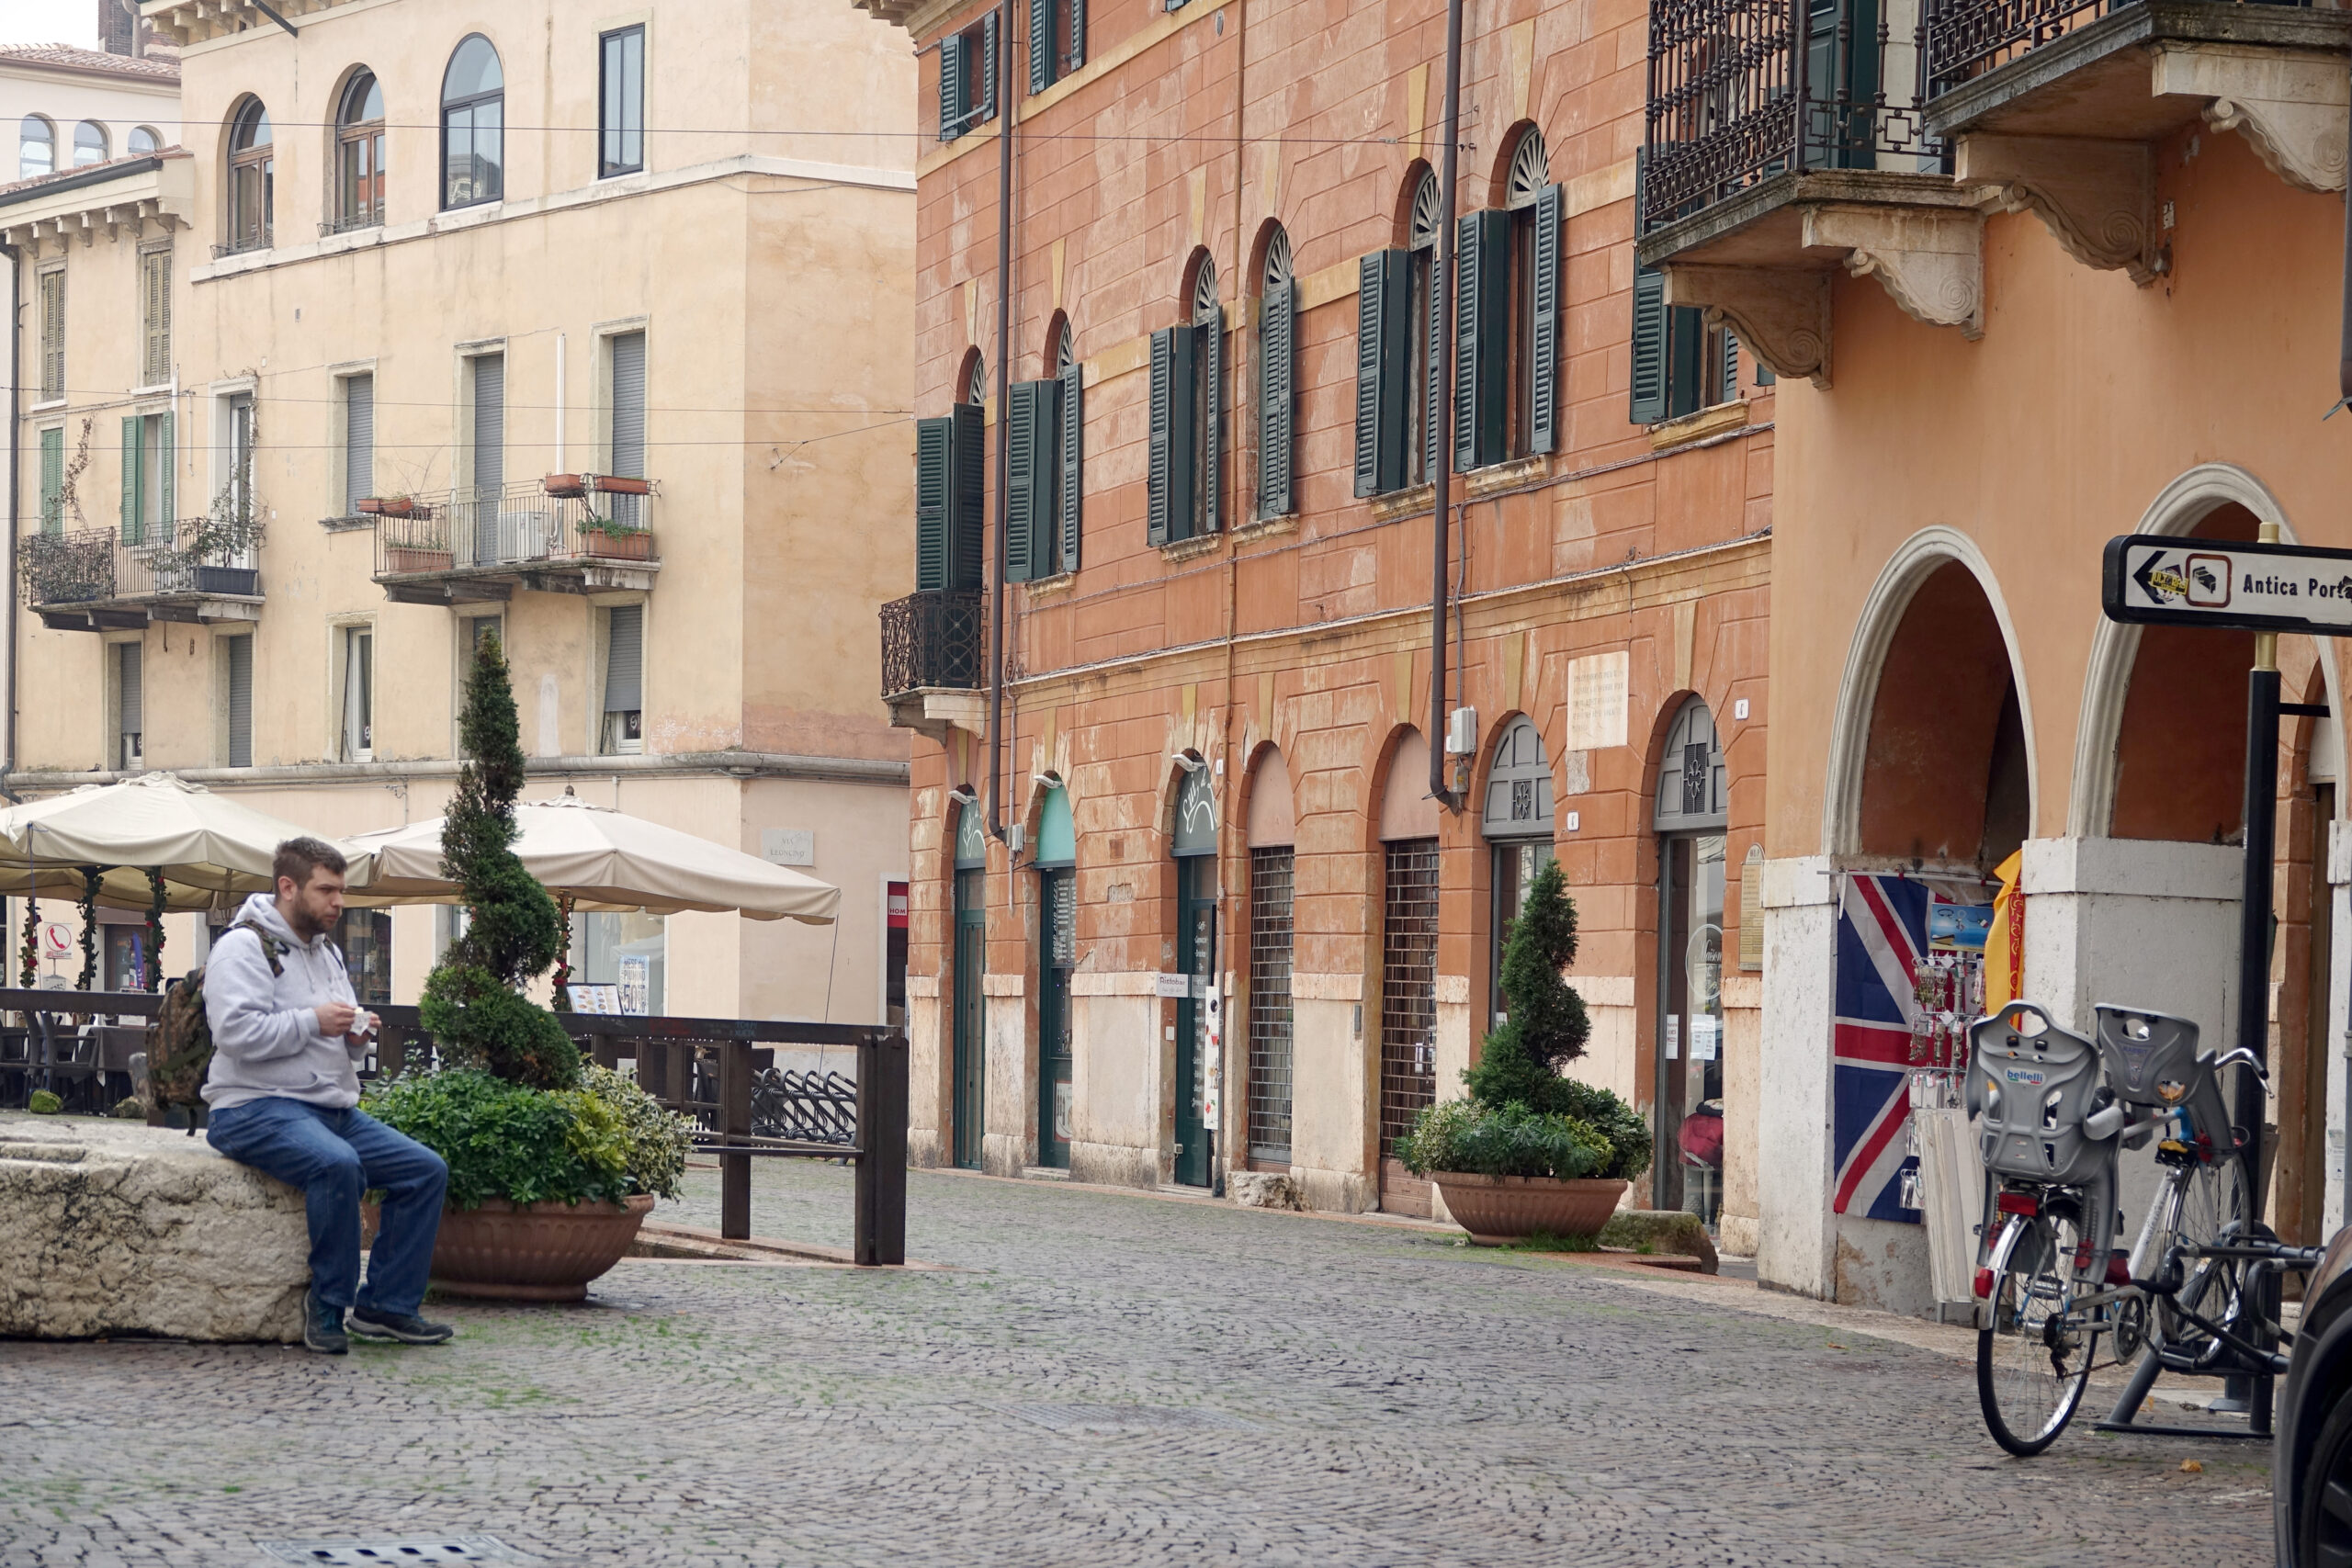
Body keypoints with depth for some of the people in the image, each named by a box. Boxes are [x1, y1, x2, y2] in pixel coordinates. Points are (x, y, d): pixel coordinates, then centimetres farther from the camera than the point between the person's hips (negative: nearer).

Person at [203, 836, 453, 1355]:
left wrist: (356, 1035, 5)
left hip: (334, 1110, 9)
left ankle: (386, 1305, -3)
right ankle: (328, 1307, -23)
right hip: (257, 1108, -9)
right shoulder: (245, 946, -6)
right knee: (337, 1164, -36)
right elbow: (235, 1031, -21)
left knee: (427, 1170, -5)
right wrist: (313, 1021, -16)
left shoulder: (327, 953, 22)